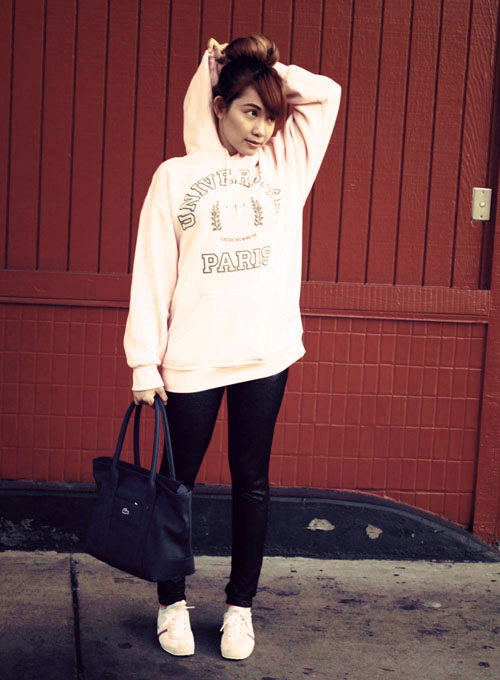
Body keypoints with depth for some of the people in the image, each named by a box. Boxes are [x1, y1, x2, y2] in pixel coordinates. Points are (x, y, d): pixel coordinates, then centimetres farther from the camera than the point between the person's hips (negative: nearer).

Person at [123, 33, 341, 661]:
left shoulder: (285, 165, 9)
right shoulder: (176, 176, 1)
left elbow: (326, 92, 10)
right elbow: (152, 273, -2)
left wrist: (263, 70, 5)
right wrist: (144, 364, -6)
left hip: (266, 352, 2)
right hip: (193, 358, -2)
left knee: (252, 481, 10)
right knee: (179, 479, 8)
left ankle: (240, 606, 24)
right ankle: (172, 602, 27)